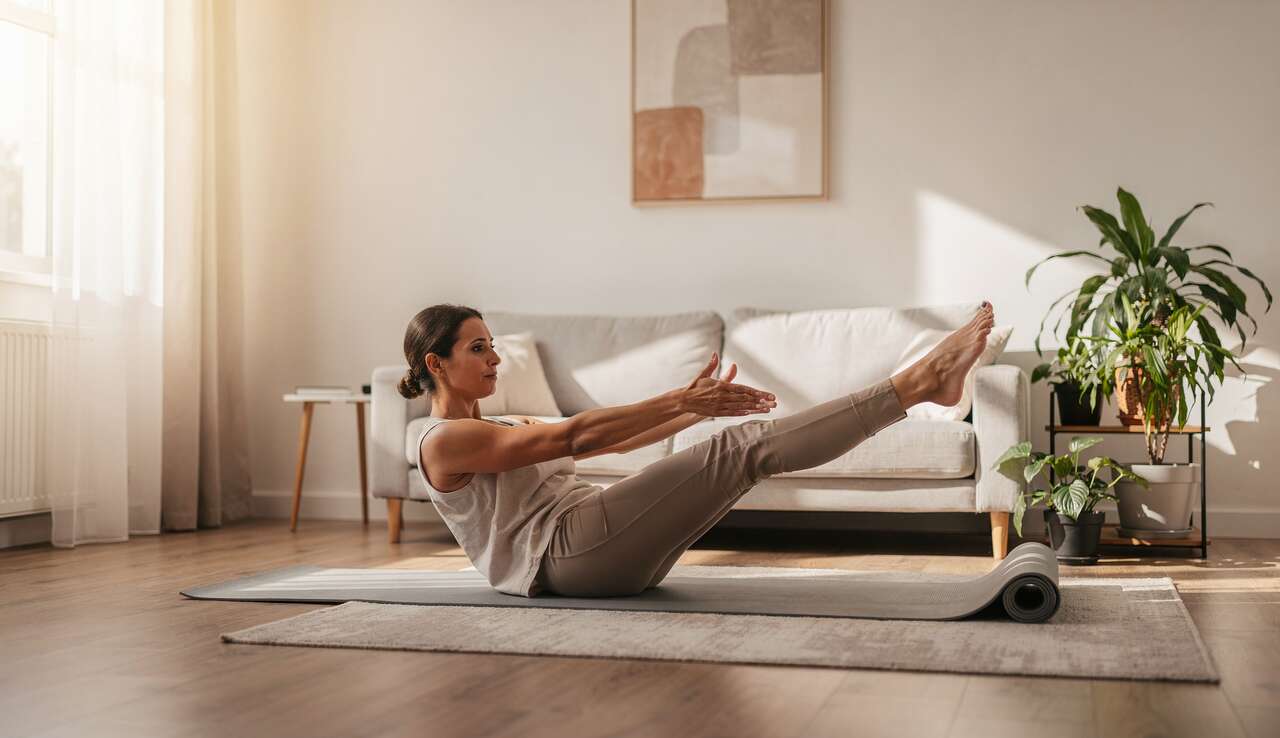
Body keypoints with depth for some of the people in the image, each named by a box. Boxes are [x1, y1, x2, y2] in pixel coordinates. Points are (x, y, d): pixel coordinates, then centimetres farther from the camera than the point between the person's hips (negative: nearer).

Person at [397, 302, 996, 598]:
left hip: (607, 553, 9)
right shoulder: (443, 442, -4)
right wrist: (679, 400, -16)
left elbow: (612, 441, 23)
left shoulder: (507, 426, 25)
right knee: (740, 451, -17)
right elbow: (574, 437, -15)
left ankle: (918, 384, -9)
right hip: (570, 552, -9)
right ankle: (913, 385, -17)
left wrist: (694, 406, 14)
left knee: (743, 442, -6)